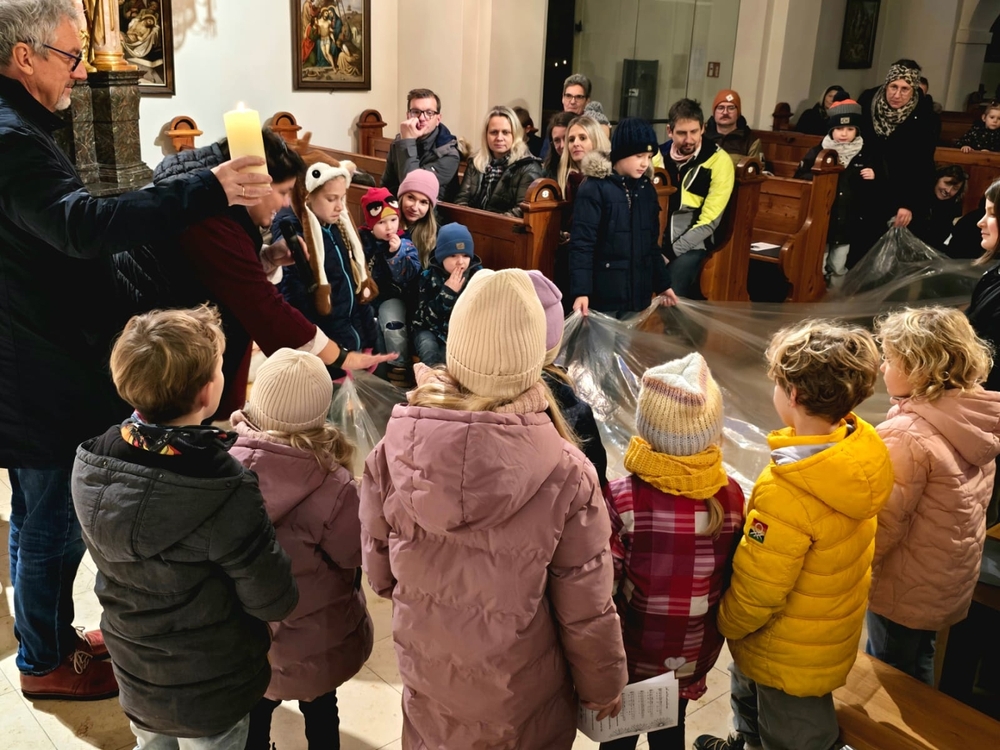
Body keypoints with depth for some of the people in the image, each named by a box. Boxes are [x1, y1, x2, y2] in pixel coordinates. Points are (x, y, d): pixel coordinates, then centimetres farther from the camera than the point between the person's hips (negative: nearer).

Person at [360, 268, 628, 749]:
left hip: (427, 678, 2)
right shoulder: (566, 474, -27)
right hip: (523, 692, -1)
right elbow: (586, 609, -16)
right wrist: (604, 687, 3)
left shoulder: (393, 453, -22)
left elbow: (378, 570, -6)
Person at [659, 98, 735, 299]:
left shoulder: (719, 161, -7)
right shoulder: (660, 154, 6)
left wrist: (670, 253, -18)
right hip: (658, 236, 4)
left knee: (670, 294, -29)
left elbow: (708, 222, -11)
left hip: (692, 242, -3)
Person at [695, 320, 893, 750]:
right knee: (746, 690, 34)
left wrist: (723, 624, -6)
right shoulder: (860, 447, -16)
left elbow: (755, 590, -26)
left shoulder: (786, 493, -39)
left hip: (792, 654, -8)